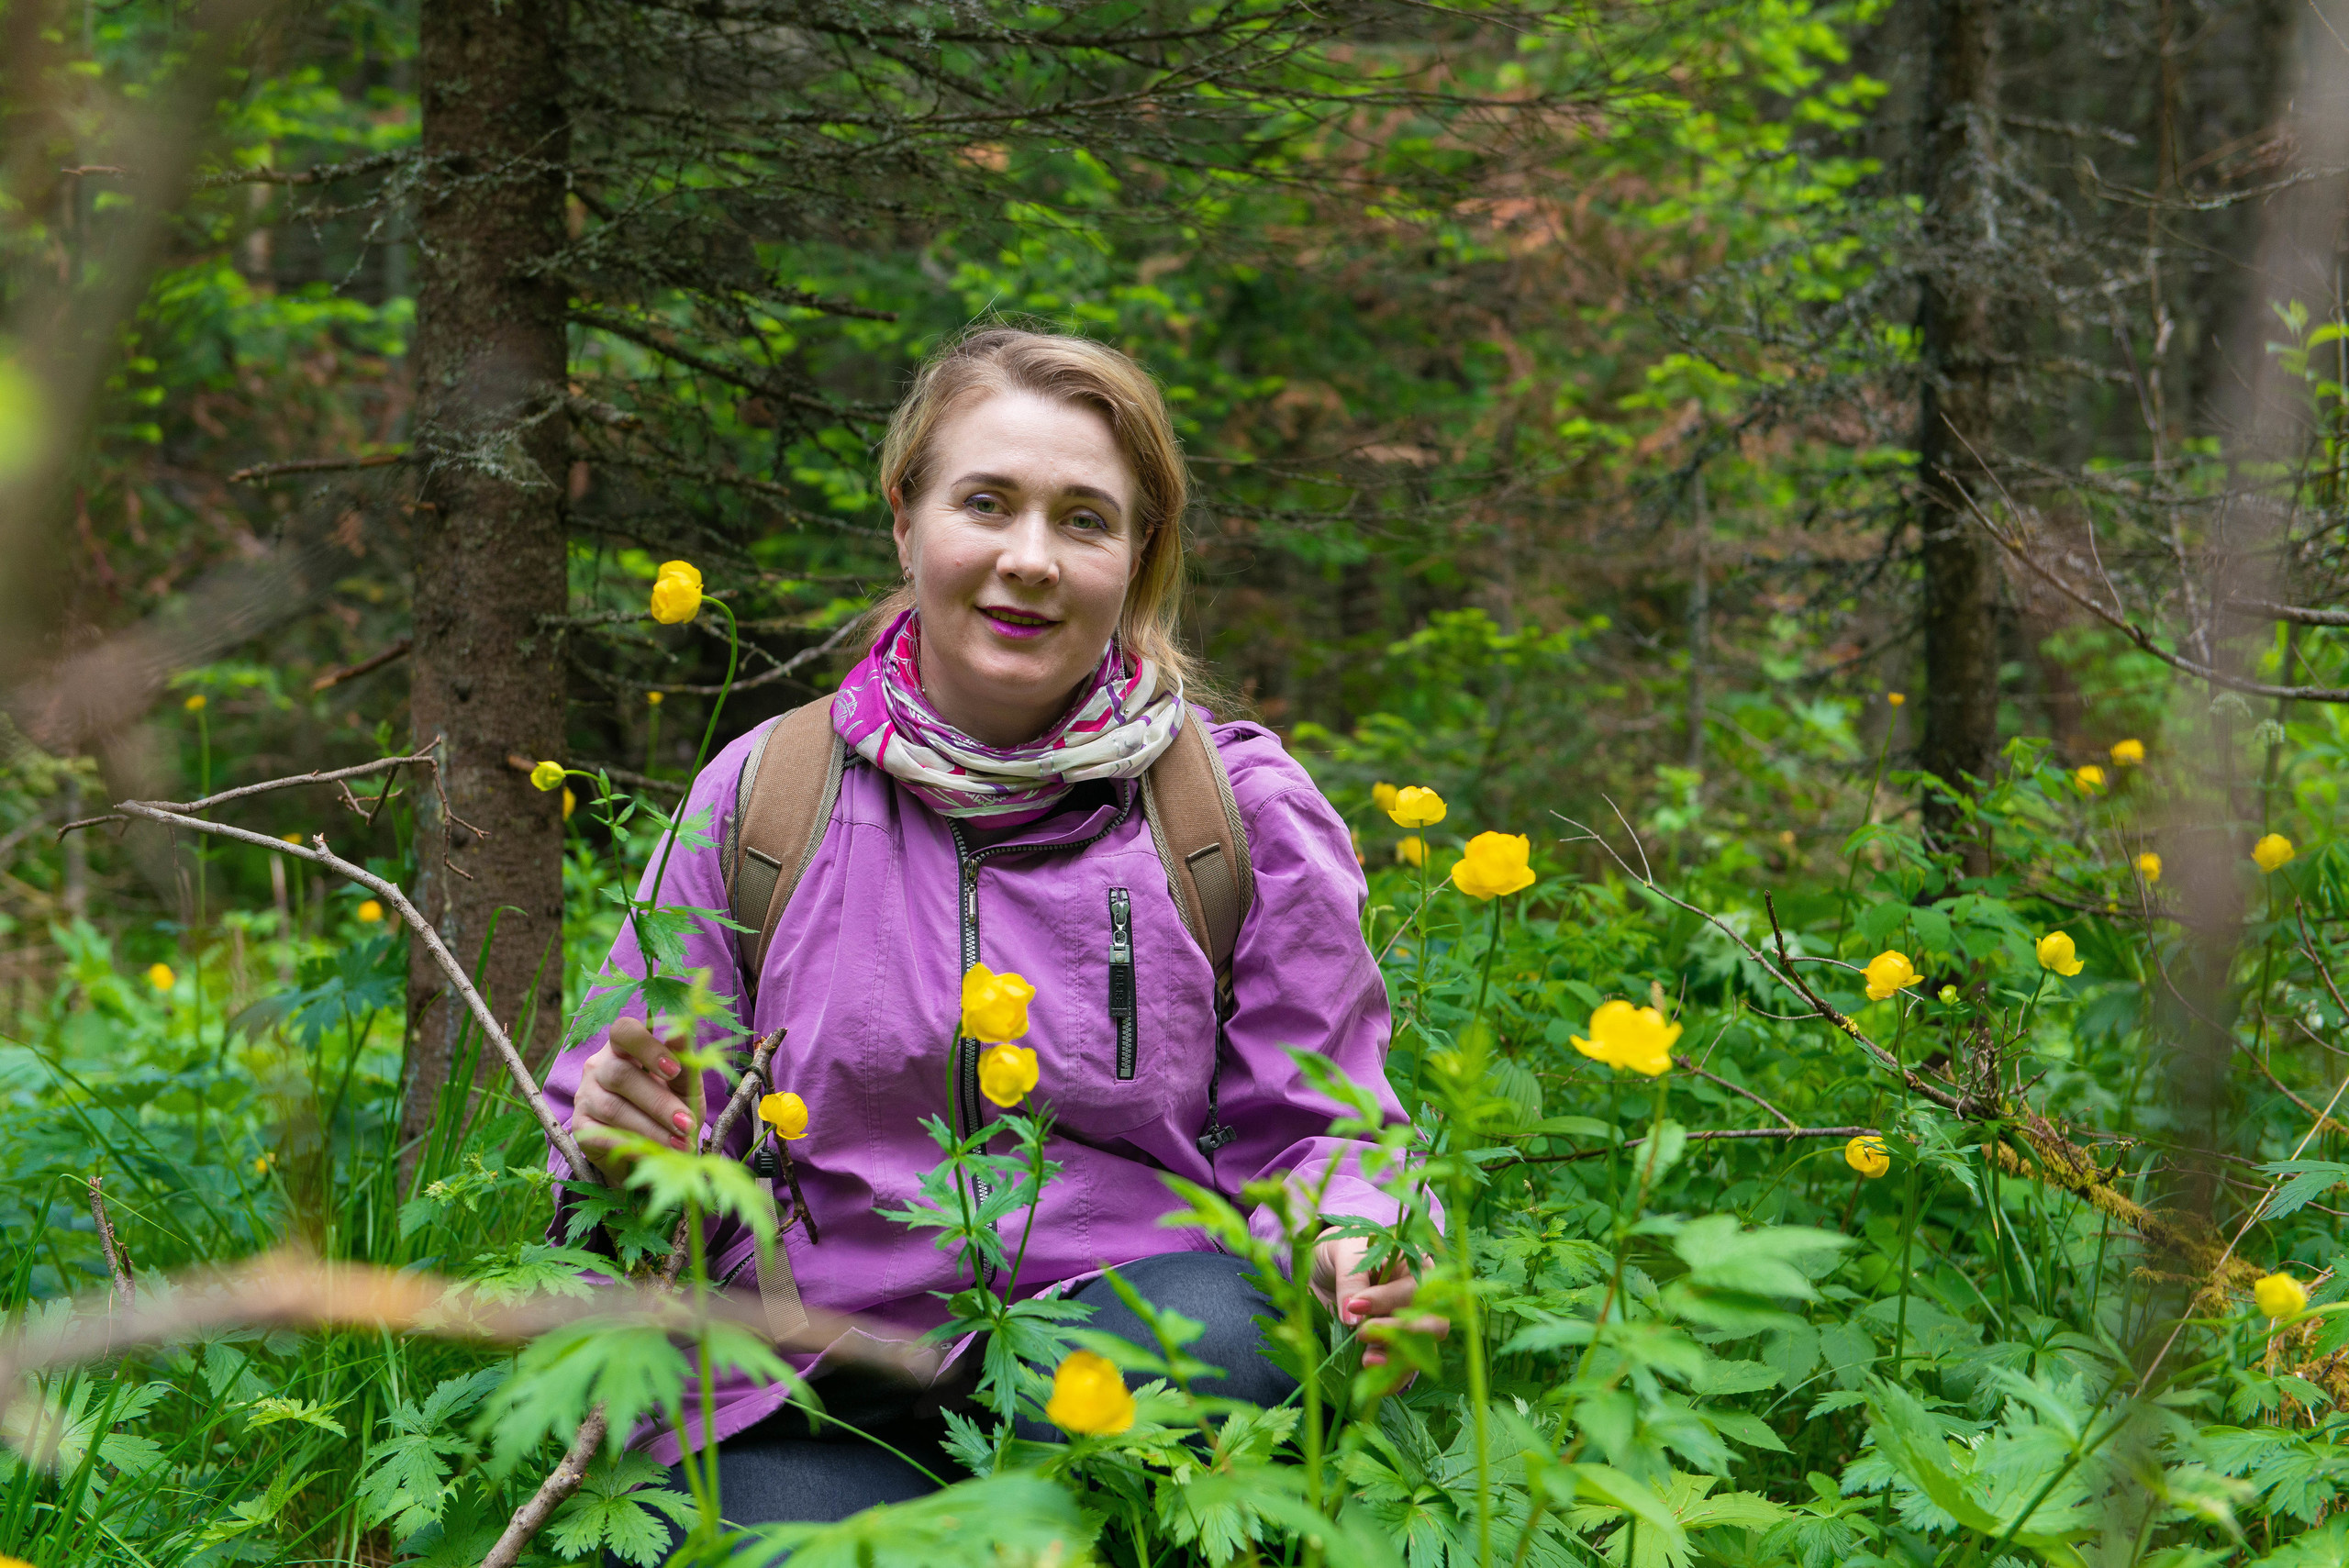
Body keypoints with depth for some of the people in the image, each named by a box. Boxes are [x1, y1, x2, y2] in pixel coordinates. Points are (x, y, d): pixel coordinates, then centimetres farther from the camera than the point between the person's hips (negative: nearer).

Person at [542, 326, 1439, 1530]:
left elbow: (1308, 1136, 8)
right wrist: (623, 1144, -11)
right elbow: (628, 1099, 13)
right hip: (812, 1399, -1)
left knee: (1222, 1331, -34)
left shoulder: (1244, 816, 6)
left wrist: (1349, 1253, -16)